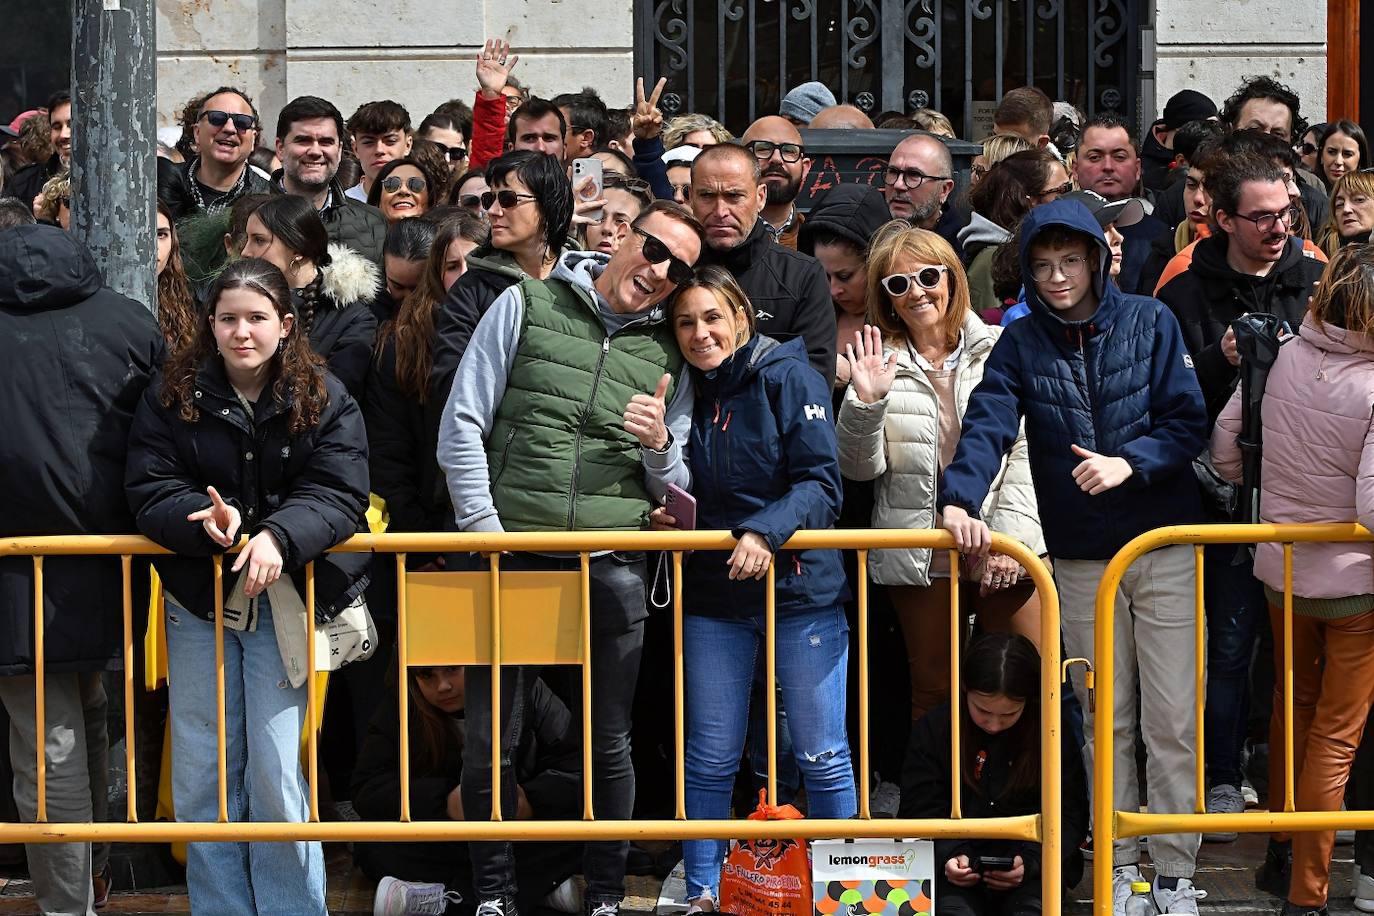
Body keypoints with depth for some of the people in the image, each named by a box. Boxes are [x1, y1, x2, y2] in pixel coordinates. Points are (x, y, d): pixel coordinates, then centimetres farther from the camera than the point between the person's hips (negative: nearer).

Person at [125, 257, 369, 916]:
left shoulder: (325, 400, -2)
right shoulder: (171, 397, 0)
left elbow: (339, 495, -11)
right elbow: (149, 492, -7)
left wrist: (277, 536, -29)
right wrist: (211, 518, -27)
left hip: (287, 599, -2)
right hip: (199, 600, 2)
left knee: (277, 774, -3)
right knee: (201, 775, 5)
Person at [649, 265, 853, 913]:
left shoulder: (787, 378, -6)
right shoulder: (682, 393, 8)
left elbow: (821, 483, -12)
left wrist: (766, 532, -26)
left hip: (798, 589, -4)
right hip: (713, 595, 4)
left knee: (821, 756, 2)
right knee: (709, 759, 7)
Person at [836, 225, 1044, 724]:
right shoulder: (880, 362, 6)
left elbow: (1026, 453, -1)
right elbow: (859, 467, 2)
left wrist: (1010, 538, -9)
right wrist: (865, 402, -15)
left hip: (1004, 551, -1)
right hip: (922, 557, 1)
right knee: (934, 691, 8)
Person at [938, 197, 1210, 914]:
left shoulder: (1150, 323, 0)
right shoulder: (1021, 345, 2)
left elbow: (1189, 421, -4)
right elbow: (988, 424, -12)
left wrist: (1130, 462, -21)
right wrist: (960, 496, -29)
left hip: (1165, 544, -1)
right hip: (1082, 557, 1)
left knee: (1172, 721, -1)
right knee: (1105, 719, 9)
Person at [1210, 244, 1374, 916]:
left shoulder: (1282, 358, -9)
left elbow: (1223, 441, 1)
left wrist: (1250, 487, 19)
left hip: (1281, 569, 6)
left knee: (1294, 704, 27)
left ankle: (1280, 847, 42)